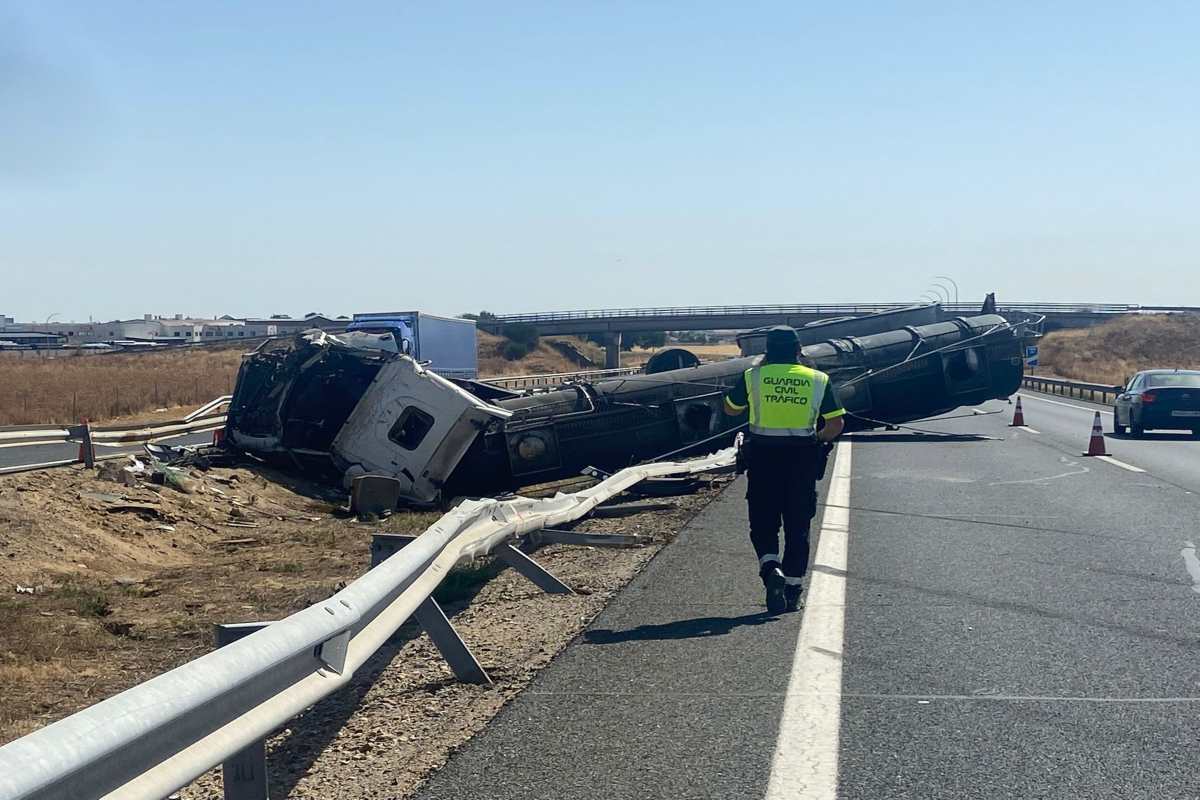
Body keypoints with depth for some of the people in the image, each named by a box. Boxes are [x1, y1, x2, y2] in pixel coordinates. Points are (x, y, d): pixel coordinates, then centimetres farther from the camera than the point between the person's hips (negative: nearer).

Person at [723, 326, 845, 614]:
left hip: (764, 459, -1)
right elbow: (837, 423, 1)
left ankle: (771, 569, -19)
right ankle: (793, 590, 12)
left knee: (763, 524, 7)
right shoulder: (818, 380, 2)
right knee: (798, 527, 10)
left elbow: (730, 408, 15)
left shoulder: (754, 377, -1)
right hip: (803, 460, 1)